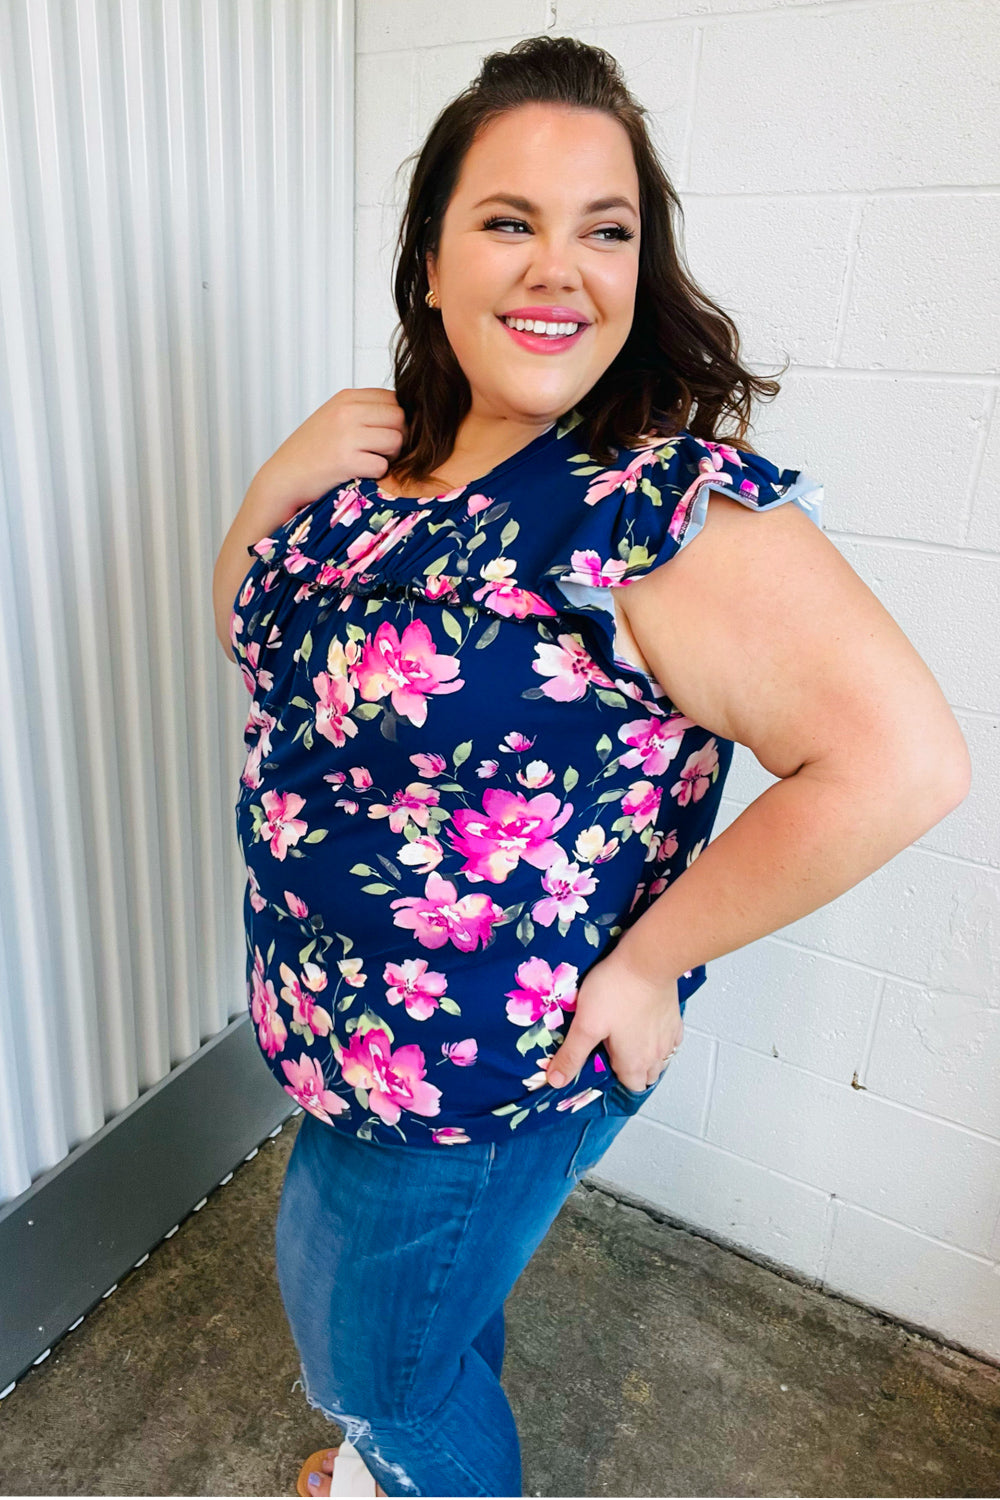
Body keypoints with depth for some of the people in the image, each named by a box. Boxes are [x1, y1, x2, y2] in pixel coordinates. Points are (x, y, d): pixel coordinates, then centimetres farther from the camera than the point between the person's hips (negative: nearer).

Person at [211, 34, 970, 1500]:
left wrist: (648, 956, -22)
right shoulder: (392, 454, -2)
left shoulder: (668, 501, -27)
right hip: (346, 1037, 8)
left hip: (487, 1075, -7)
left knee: (380, 1357, 20)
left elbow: (904, 759, -31)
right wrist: (281, 484, -13)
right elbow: (253, 627, 8)